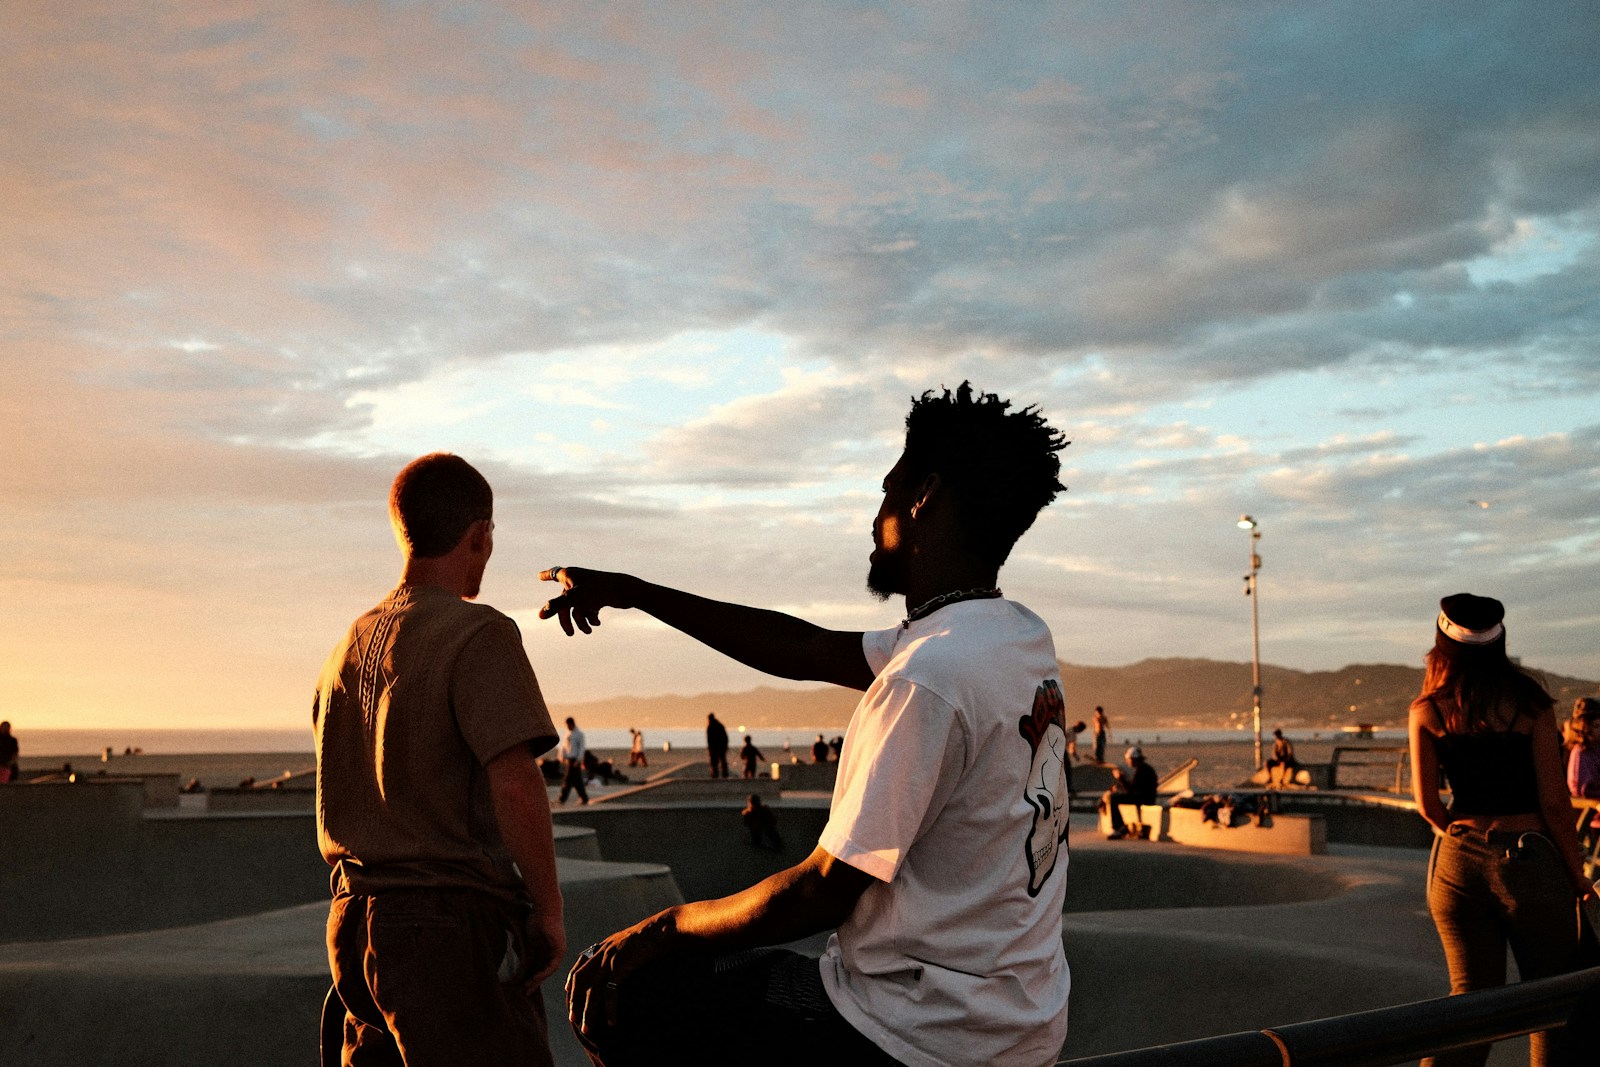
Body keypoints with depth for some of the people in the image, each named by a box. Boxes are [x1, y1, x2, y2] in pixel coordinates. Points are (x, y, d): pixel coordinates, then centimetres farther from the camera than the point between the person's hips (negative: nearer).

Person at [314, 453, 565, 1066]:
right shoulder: (477, 634, -12)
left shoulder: (350, 647, 14)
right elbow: (515, 785, -21)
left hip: (355, 920, 8)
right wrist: (549, 912, -11)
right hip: (455, 923, -8)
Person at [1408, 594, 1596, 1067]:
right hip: (1529, 860, -2)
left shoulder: (1427, 711, 1)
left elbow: (1427, 803, 0)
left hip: (1457, 863, 3)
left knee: (1472, 994, 11)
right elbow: (1553, 800, -6)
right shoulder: (1529, 702, -5)